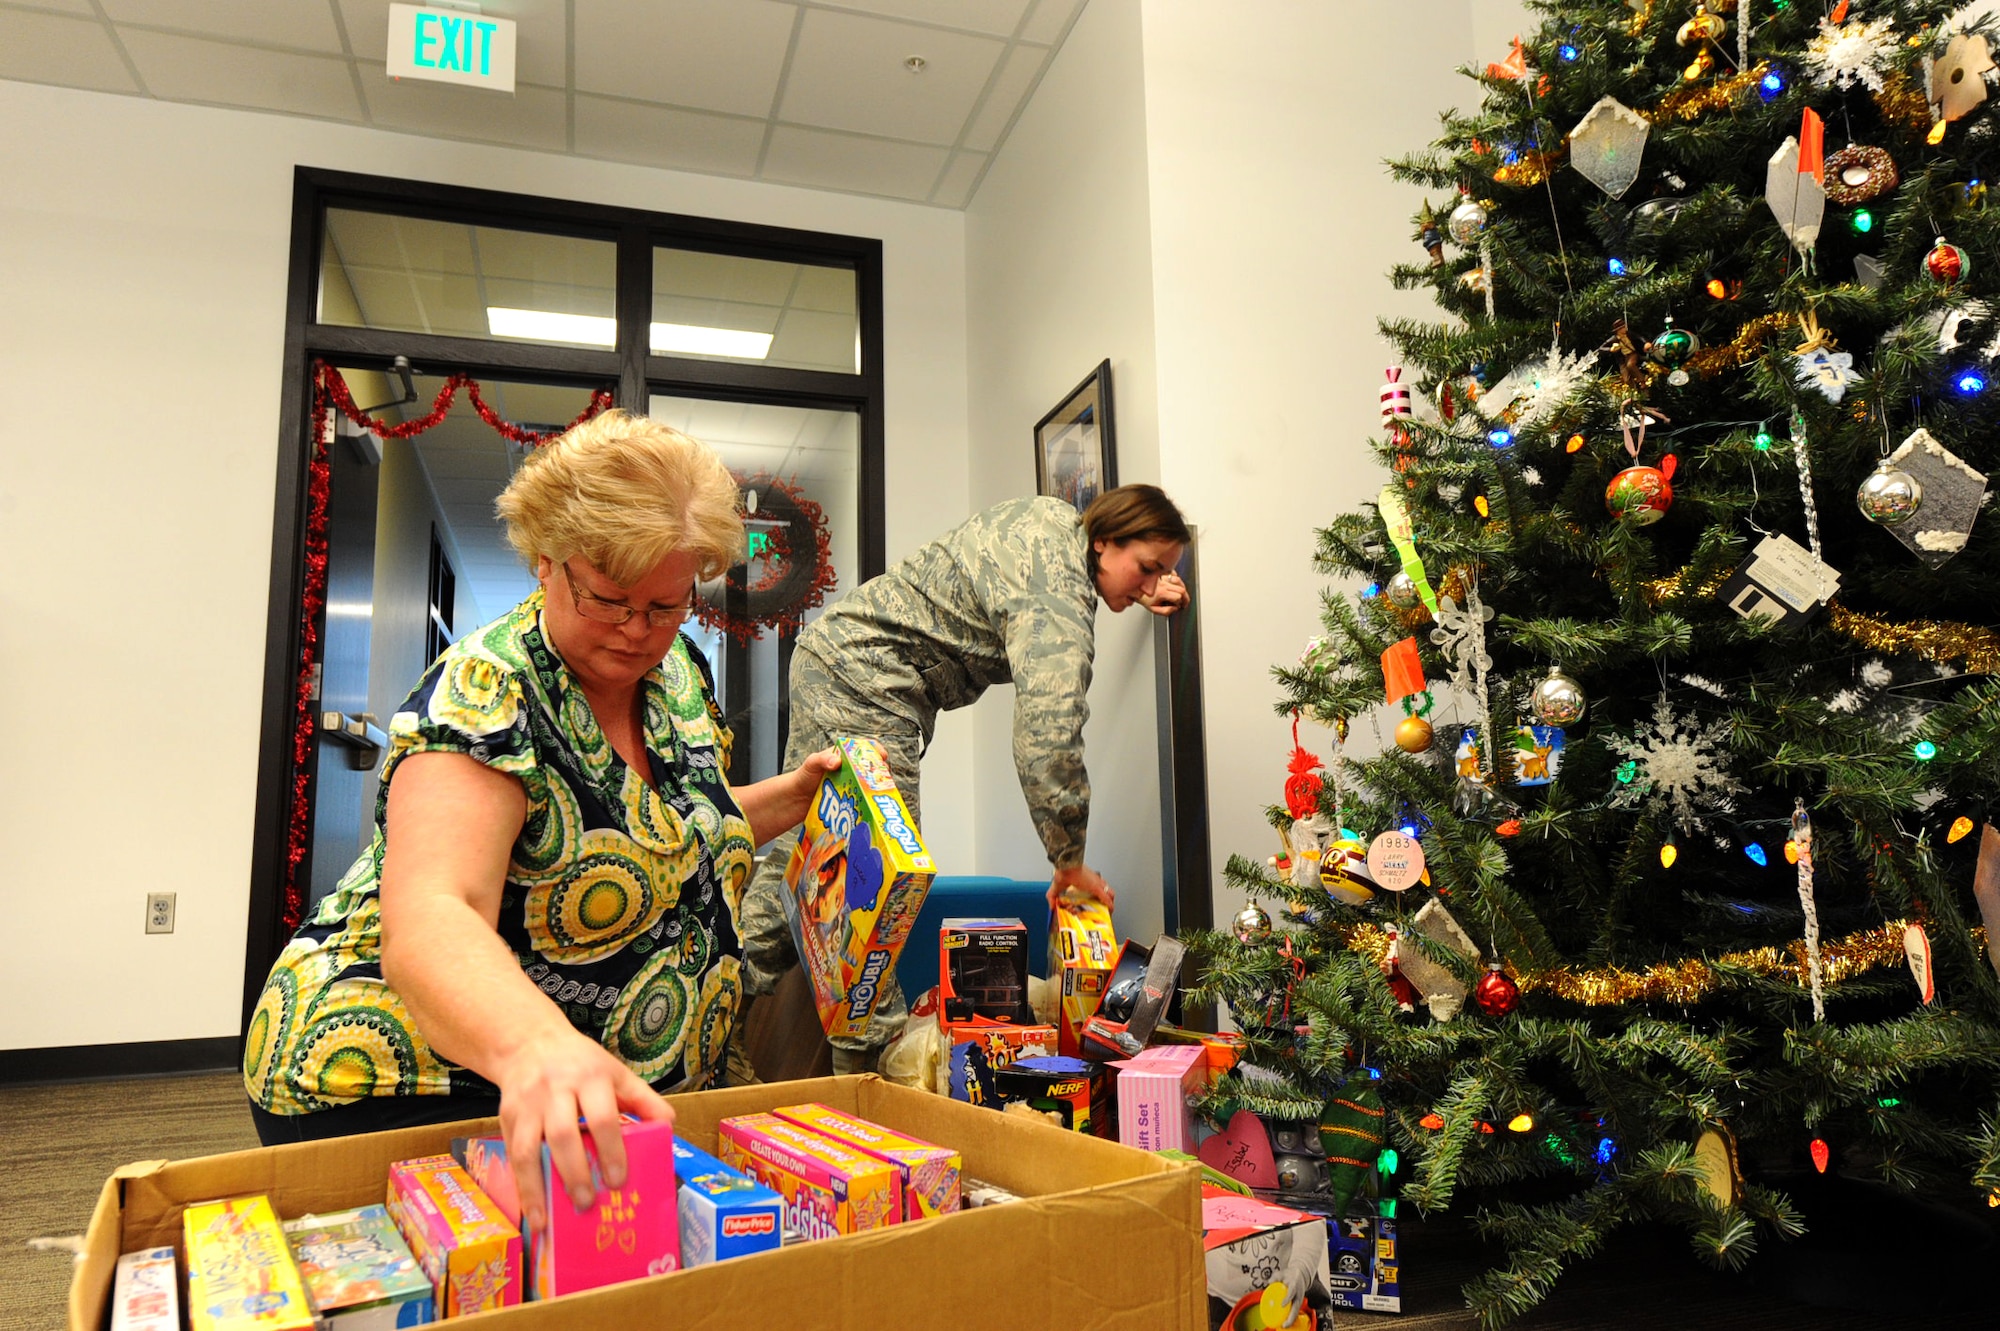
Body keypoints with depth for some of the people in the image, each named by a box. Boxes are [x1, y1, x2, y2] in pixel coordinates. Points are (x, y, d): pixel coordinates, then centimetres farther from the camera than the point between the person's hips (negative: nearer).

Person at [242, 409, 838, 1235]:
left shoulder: (676, 674, 0)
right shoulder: (487, 695, -22)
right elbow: (427, 919, -38)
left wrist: (790, 796, 1)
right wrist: (533, 1044, -57)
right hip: (405, 1089, -6)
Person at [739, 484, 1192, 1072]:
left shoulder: (1056, 516, 5)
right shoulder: (1059, 600, -25)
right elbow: (1047, 736, -35)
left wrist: (1139, 591, 14)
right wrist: (1069, 860, -26)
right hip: (863, 688, -11)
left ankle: (737, 995, 33)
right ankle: (866, 1060, 2)